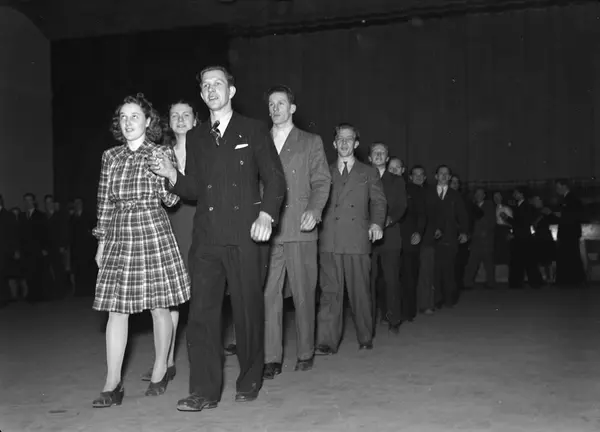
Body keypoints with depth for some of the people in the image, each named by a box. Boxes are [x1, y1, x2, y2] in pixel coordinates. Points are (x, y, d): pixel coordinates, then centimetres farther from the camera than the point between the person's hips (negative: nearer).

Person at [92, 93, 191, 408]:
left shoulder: (163, 154, 4)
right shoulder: (110, 157, 11)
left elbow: (171, 200, 3)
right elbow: (104, 202, 14)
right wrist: (101, 241, 12)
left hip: (153, 231, -2)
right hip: (119, 235, 3)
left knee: (159, 307, 2)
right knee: (116, 309, -2)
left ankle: (160, 371, 20)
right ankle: (112, 385, 1)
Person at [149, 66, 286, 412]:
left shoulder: (254, 131, 6)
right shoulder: (195, 138, 17)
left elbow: (275, 179, 2)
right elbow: (195, 190, 16)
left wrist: (266, 214, -14)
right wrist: (172, 175, -3)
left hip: (246, 236, -3)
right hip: (207, 237, 3)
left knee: (249, 309, 4)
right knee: (202, 312, -3)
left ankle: (249, 381, 21)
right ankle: (205, 391, 3)